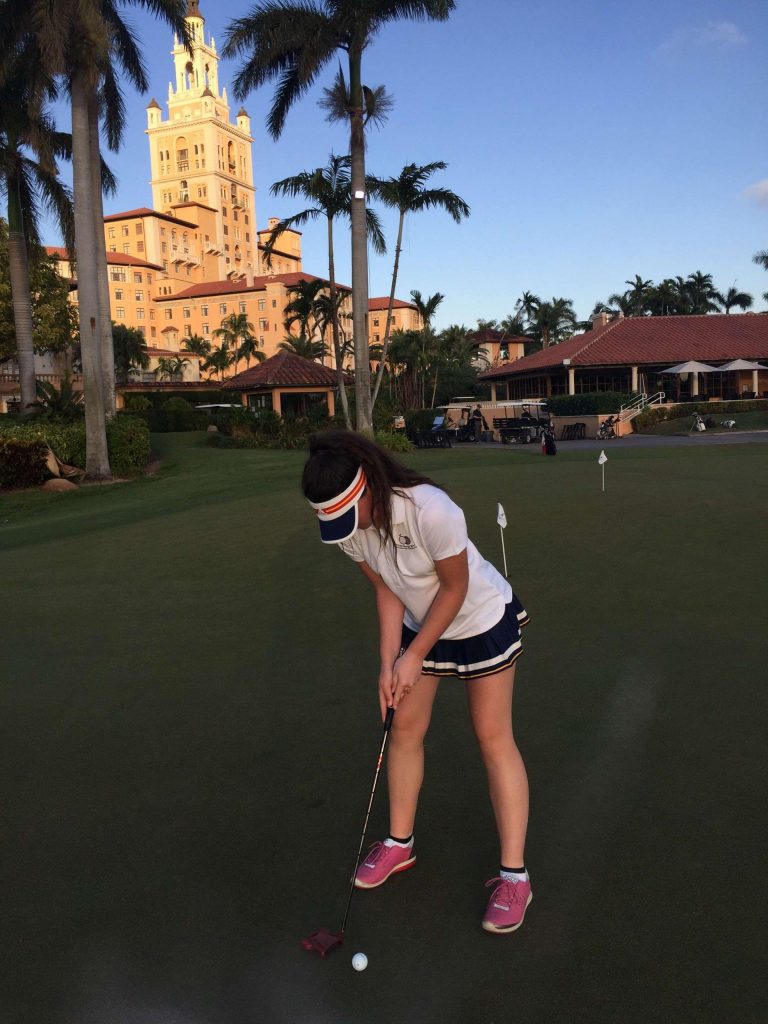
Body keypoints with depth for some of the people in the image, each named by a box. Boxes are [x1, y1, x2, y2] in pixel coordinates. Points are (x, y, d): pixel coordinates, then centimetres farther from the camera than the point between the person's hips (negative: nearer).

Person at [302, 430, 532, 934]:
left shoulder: (431, 510, -38)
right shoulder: (349, 525, -18)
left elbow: (455, 588, -25)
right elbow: (387, 591, -5)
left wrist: (413, 657, -17)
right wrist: (388, 662, -11)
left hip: (484, 619, -6)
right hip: (421, 623, 6)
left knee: (494, 738, -1)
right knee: (405, 728, 11)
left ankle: (514, 875, 12)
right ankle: (400, 844, 32)